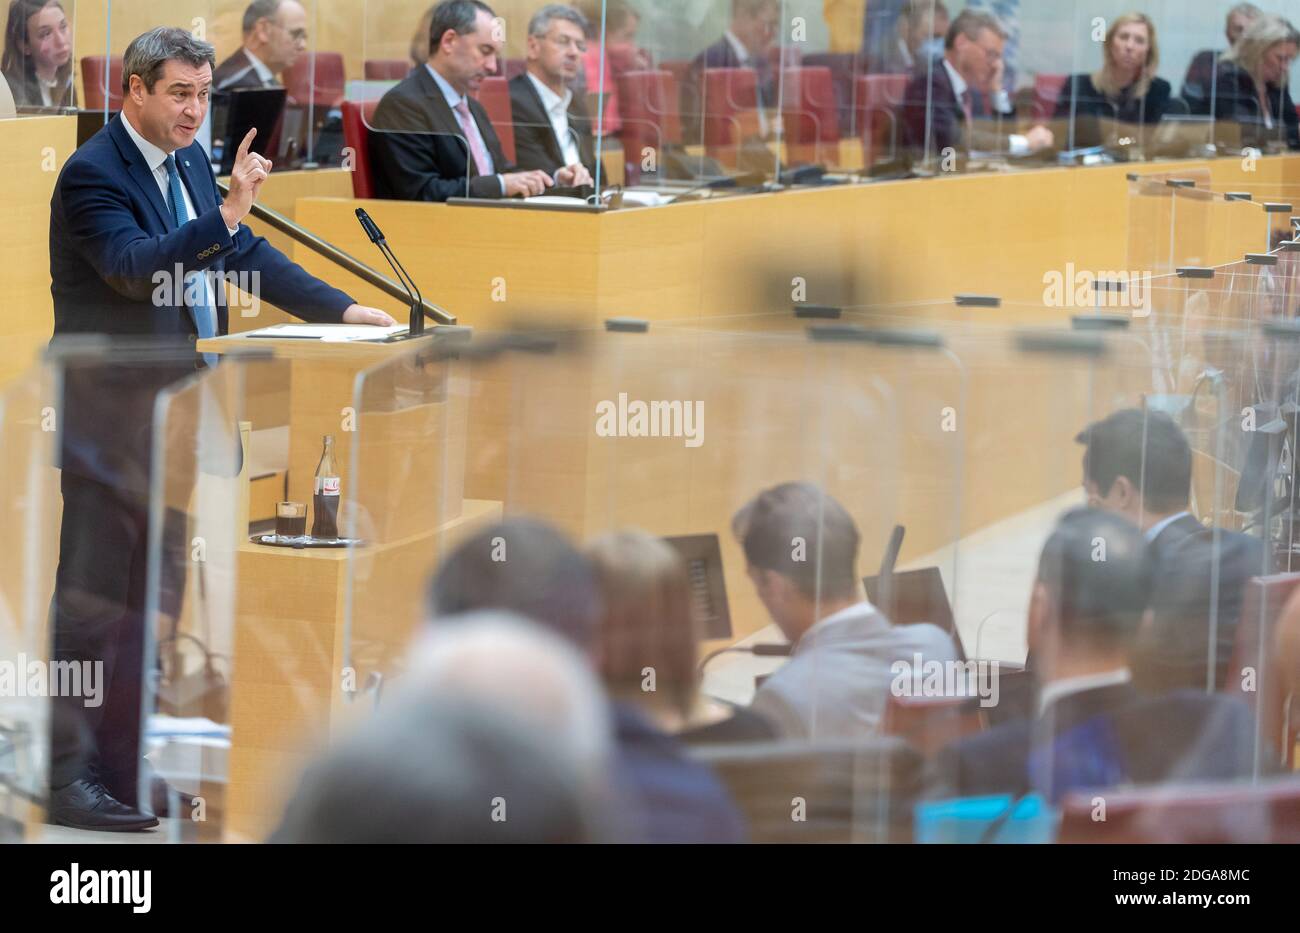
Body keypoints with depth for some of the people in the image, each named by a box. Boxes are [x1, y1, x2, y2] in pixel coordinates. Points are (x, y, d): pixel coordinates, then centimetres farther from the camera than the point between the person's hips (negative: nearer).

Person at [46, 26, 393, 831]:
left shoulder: (191, 162, 12)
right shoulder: (93, 174, -14)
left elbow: (248, 255, 18)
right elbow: (133, 265, -28)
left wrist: (343, 309, 12)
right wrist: (225, 216, -36)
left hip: (176, 416, 9)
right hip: (110, 423, -9)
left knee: (156, 596, 12)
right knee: (91, 599, -5)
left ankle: (128, 766, 19)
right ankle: (65, 775, 0)